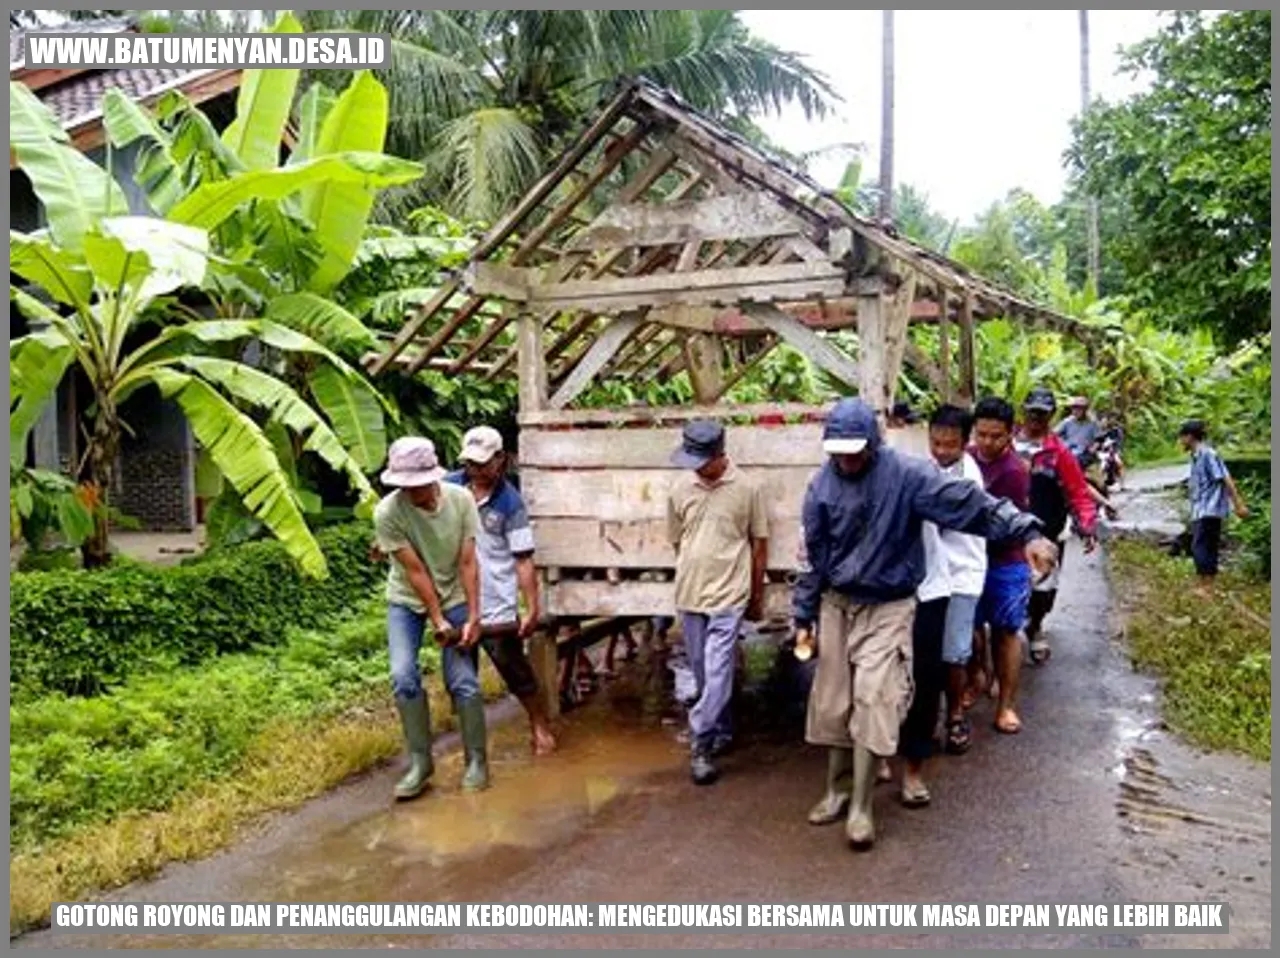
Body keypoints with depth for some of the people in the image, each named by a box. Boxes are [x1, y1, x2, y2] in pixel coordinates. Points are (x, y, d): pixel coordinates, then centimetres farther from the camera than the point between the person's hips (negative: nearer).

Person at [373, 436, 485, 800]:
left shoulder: (461, 500, -20)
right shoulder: (387, 512, -24)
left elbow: (468, 562, -16)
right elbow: (415, 570, -22)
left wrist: (473, 616, -18)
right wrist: (437, 620, -19)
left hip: (454, 596, 0)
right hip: (407, 600, 0)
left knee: (464, 680, -6)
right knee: (403, 676, -14)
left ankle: (477, 760, 12)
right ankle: (420, 762, 2)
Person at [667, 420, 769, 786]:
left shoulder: (747, 489, -8)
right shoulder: (680, 489, 1)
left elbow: (759, 545, 0)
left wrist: (757, 596, 4)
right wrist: (694, 573, 13)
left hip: (729, 595, -4)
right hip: (689, 595, 4)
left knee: (717, 673, -7)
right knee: (704, 674, 14)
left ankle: (701, 745, -1)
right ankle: (722, 732, 31)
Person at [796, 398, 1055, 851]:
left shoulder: (905, 474, -13)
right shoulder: (822, 485, -2)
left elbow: (968, 502, -20)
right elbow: (812, 555, 5)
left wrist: (1026, 531, -30)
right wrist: (803, 617, 7)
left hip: (888, 609, -3)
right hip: (837, 606, 4)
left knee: (873, 702, -9)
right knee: (834, 702, 9)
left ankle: (860, 808, 3)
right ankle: (837, 790, 27)